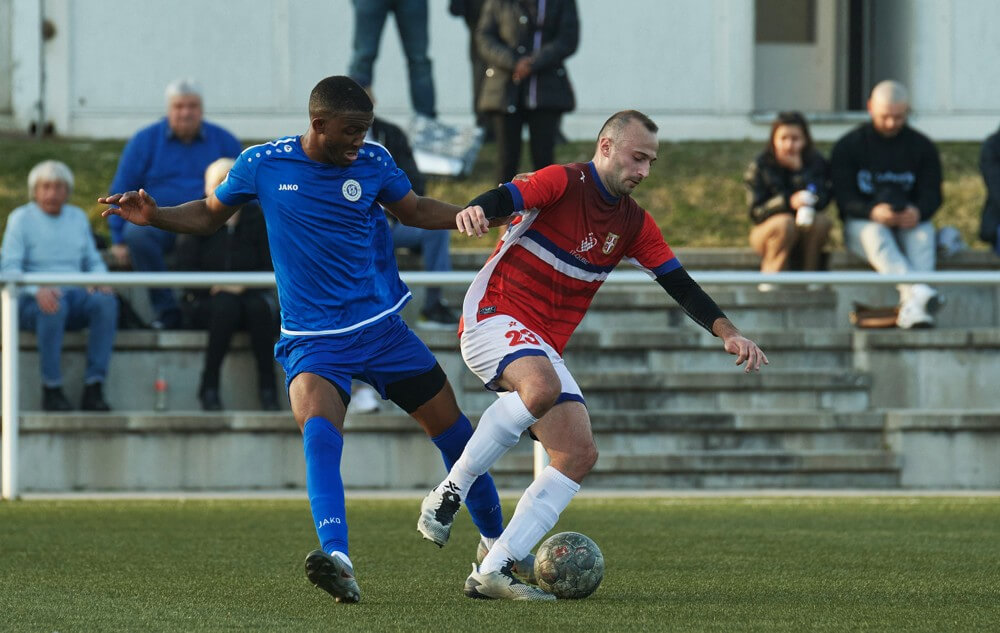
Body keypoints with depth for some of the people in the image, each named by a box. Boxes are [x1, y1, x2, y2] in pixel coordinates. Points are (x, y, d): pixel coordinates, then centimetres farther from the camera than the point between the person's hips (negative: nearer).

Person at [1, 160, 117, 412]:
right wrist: (38, 289, -25)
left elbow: (94, 262, 18)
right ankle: (51, 389, -32)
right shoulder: (21, 218, 3)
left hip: (75, 296, 4)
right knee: (53, 306, -40)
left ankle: (94, 388, -31)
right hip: (31, 299, -4)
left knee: (106, 301, -29)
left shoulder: (78, 217, 18)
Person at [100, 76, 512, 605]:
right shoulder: (262, 164, -5)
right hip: (312, 339, -3)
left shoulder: (373, 163, -1)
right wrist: (153, 216, -7)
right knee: (318, 424, -31)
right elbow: (209, 215, 10)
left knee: (449, 424, 8)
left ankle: (495, 541, 32)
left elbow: (415, 210, 16)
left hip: (381, 325, 3)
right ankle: (338, 562, -45)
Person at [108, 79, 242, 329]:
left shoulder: (224, 142, 12)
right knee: (137, 231, -35)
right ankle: (165, 309, -29)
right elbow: (121, 192, 8)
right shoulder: (145, 141, 9)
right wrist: (119, 240, -2)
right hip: (159, 222, 0)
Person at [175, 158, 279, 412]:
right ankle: (209, 386, -30)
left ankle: (267, 387, -30)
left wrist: (244, 285, -15)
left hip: (250, 294, 1)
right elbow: (185, 268, -4)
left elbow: (269, 267, 2)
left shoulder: (256, 218, 8)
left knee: (259, 307, -33)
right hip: (207, 301, -1)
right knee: (226, 306, -36)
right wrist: (214, 287, -19)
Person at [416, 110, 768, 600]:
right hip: (494, 318, -8)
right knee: (543, 387, -38)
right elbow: (504, 199, -26)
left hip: (545, 347, 8)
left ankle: (493, 570, -9)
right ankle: (450, 493, -24)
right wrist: (476, 211, -50)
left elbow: (682, 286, 10)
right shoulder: (562, 183, -10)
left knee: (579, 455, -8)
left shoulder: (634, 224, 10)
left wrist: (729, 333, -3)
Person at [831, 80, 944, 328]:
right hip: (861, 223, -1)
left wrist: (918, 212, -24)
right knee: (875, 233, -37)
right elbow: (844, 198, -5)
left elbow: (932, 195, 2)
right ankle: (915, 292, -61)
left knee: (923, 233, -34)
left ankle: (912, 308, -55)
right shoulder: (847, 146, 4)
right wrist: (872, 212, -27)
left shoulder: (922, 147, 10)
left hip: (909, 222, 1)